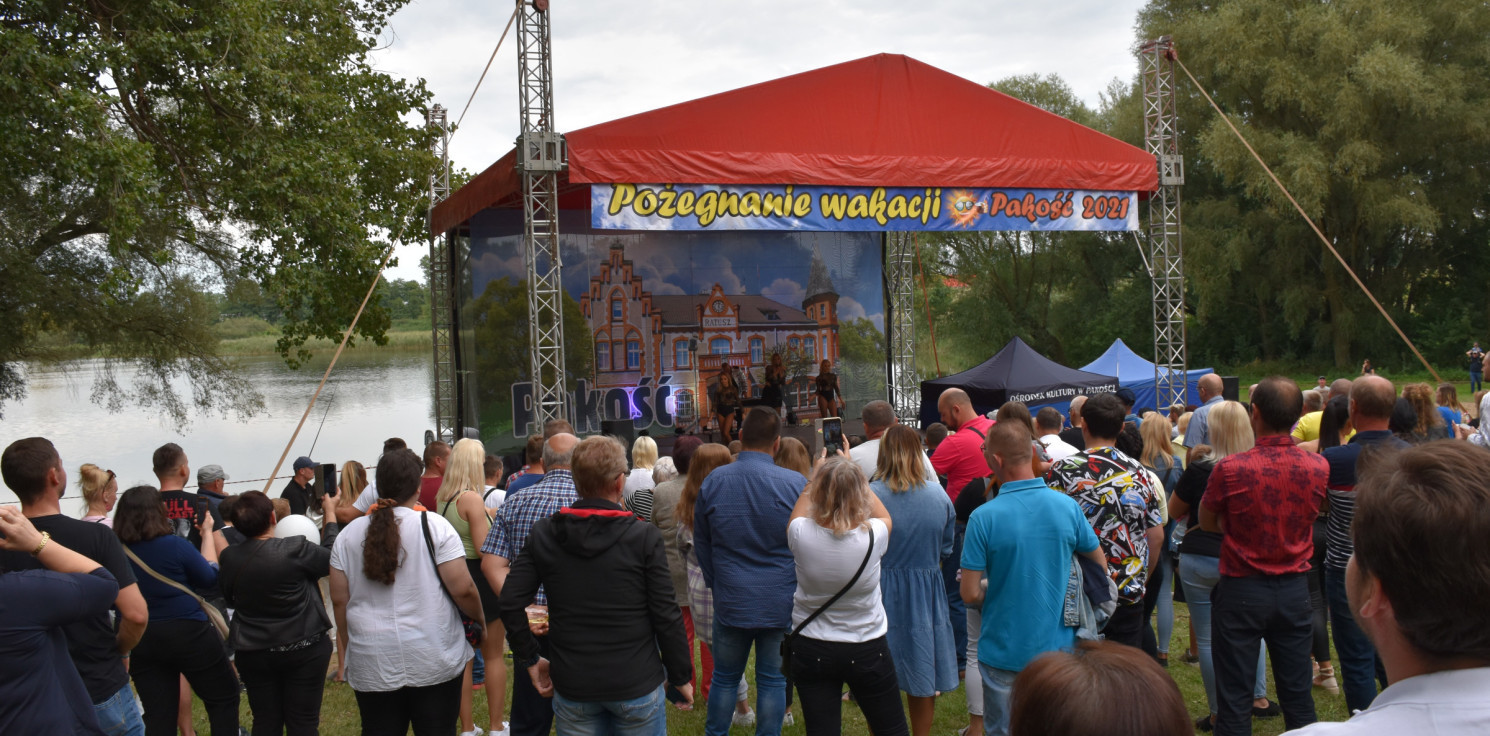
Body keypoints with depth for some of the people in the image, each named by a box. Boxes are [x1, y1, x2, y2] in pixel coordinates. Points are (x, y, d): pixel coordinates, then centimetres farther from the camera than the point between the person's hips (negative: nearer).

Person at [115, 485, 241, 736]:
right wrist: (207, 533, 10)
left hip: (141, 642, 4)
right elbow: (210, 577, 1)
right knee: (224, 698, 12)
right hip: (188, 633, -4)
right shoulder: (175, 545, -16)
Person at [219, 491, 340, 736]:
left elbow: (229, 598, 10)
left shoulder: (229, 558, -7)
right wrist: (331, 514, 9)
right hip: (304, 650, -3)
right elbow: (332, 558, -1)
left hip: (253, 653, 4)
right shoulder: (296, 550, -20)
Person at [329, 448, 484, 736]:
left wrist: (353, 640, 20)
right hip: (433, 661, -3)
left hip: (371, 666, 3)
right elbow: (462, 589, -10)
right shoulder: (433, 525, -8)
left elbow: (339, 601, 6)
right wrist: (479, 619, 8)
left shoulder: (348, 535, 4)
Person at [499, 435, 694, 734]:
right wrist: (681, 676, 2)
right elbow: (665, 615, -10)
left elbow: (510, 603, -4)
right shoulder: (645, 536, -12)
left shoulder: (543, 533, -3)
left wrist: (529, 659, 9)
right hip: (637, 685, -2)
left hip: (571, 687, 2)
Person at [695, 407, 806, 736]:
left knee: (724, 677, 17)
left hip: (730, 601, 2)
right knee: (772, 680, 10)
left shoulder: (713, 481, -6)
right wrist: (798, 585, 15)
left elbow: (701, 542, 7)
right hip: (782, 603, -1)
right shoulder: (796, 484, -13)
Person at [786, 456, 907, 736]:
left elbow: (796, 516, 8)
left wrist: (818, 478, 12)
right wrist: (854, 476, 7)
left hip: (811, 649, 1)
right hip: (867, 650, -1)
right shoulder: (872, 537, -20)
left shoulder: (801, 534, -19)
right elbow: (885, 517, 6)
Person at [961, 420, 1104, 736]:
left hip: (1003, 651, -3)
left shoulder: (983, 517, -17)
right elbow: (1100, 567, 6)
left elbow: (970, 594, -14)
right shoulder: (1068, 506, -7)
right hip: (1058, 647, 3)